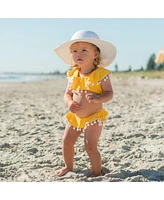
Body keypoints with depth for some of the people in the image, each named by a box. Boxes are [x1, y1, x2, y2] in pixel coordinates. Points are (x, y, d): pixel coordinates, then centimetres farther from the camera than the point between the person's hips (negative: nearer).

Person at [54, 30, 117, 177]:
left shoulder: (101, 74, -14)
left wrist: (98, 98, -35)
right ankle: (69, 166, 35)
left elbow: (109, 93, -15)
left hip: (93, 118, -6)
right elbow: (67, 94, 8)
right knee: (67, 141, 11)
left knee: (90, 147, -6)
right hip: (75, 117, 6)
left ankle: (97, 172, 16)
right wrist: (70, 102, -15)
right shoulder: (73, 75, 2)